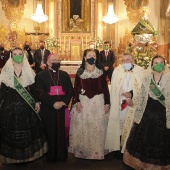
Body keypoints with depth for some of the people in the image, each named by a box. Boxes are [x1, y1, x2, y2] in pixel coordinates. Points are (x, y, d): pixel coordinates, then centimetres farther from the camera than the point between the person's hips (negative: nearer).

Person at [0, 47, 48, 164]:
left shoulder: (29, 71, 3)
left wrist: (37, 102, -1)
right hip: (10, 106, -1)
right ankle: (13, 156, 20)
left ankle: (28, 154, 24)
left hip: (27, 106, 1)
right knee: (11, 131, 3)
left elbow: (33, 89, 4)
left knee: (28, 130, 5)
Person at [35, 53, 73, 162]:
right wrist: (53, 103, -18)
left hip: (61, 107, 3)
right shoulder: (41, 75, 1)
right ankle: (51, 155, 15)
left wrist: (64, 102, -11)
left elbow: (70, 90, 6)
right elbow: (40, 92, -9)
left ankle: (62, 155, 18)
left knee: (61, 132, 7)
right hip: (48, 108, -3)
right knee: (50, 132, 3)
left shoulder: (64, 75, 13)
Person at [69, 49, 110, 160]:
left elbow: (105, 88, 0)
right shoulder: (80, 72, 2)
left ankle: (96, 150, 22)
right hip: (83, 102, 0)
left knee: (97, 127, 6)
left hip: (98, 102, 0)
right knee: (82, 127, 7)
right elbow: (76, 88, 1)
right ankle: (82, 149, 23)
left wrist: (107, 103, -4)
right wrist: (77, 102, -8)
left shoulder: (100, 72, 2)